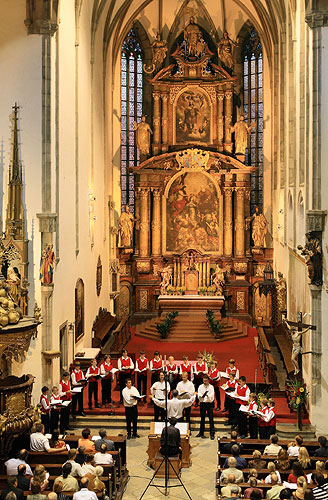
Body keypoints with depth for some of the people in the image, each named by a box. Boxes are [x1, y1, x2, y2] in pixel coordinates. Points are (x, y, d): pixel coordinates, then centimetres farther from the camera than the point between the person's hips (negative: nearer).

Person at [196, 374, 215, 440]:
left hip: (209, 404, -2)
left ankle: (212, 433, 0)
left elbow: (212, 396, -9)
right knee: (202, 419, 12)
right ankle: (201, 433, 22)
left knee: (211, 419, -4)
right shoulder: (200, 387, 4)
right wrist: (202, 395, -25)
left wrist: (207, 395, -28)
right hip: (202, 404, 2)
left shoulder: (211, 387, -1)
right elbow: (199, 396, -4)